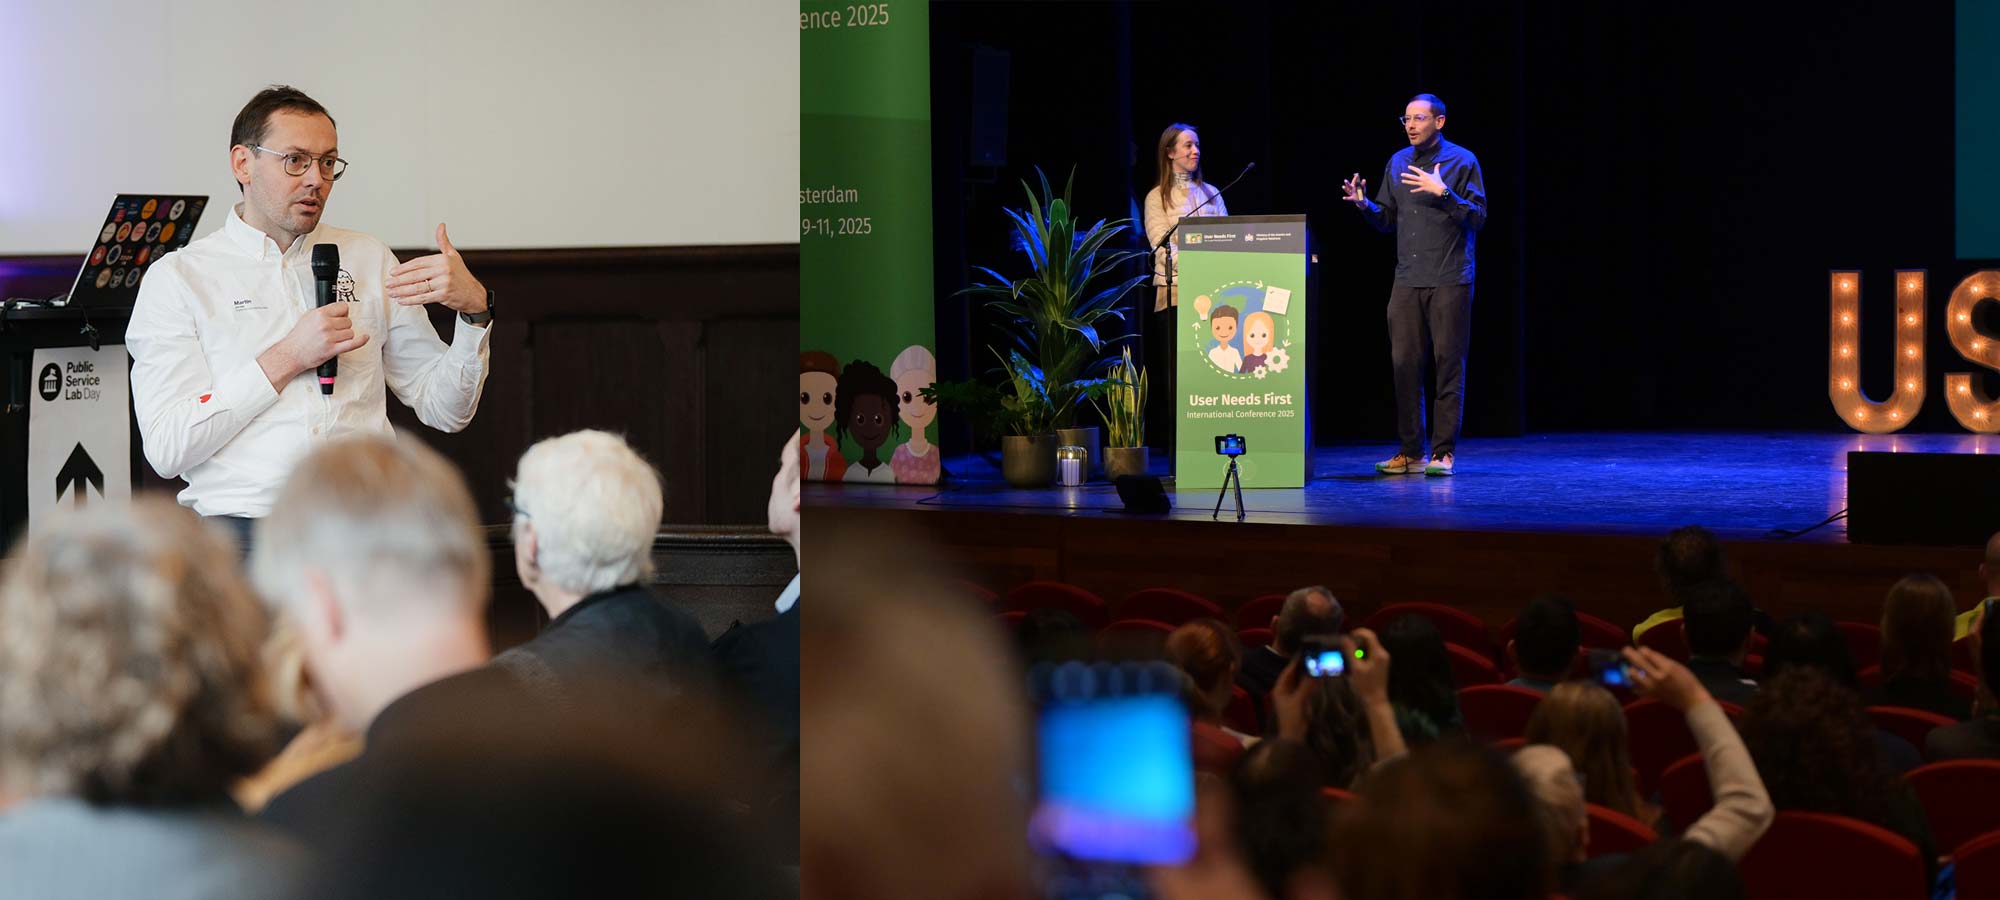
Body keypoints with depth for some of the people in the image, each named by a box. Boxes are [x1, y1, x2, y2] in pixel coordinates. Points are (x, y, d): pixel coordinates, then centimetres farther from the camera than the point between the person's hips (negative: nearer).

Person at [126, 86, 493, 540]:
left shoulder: (369, 259, 19)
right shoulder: (177, 277, 8)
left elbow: (445, 411, 17)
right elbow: (166, 449, -3)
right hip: (243, 516, -3)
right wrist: (286, 360, -6)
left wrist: (475, 310, 0)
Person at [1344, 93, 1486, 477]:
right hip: (1407, 280, 5)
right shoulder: (1397, 163, 14)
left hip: (1449, 281, -5)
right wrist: (1365, 205, -1)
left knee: (1449, 364, -3)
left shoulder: (1462, 161, -1)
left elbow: (1478, 216, -7)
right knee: (1404, 363, 2)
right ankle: (1411, 452, 9)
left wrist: (1444, 193, -19)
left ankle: (1443, 452, 0)